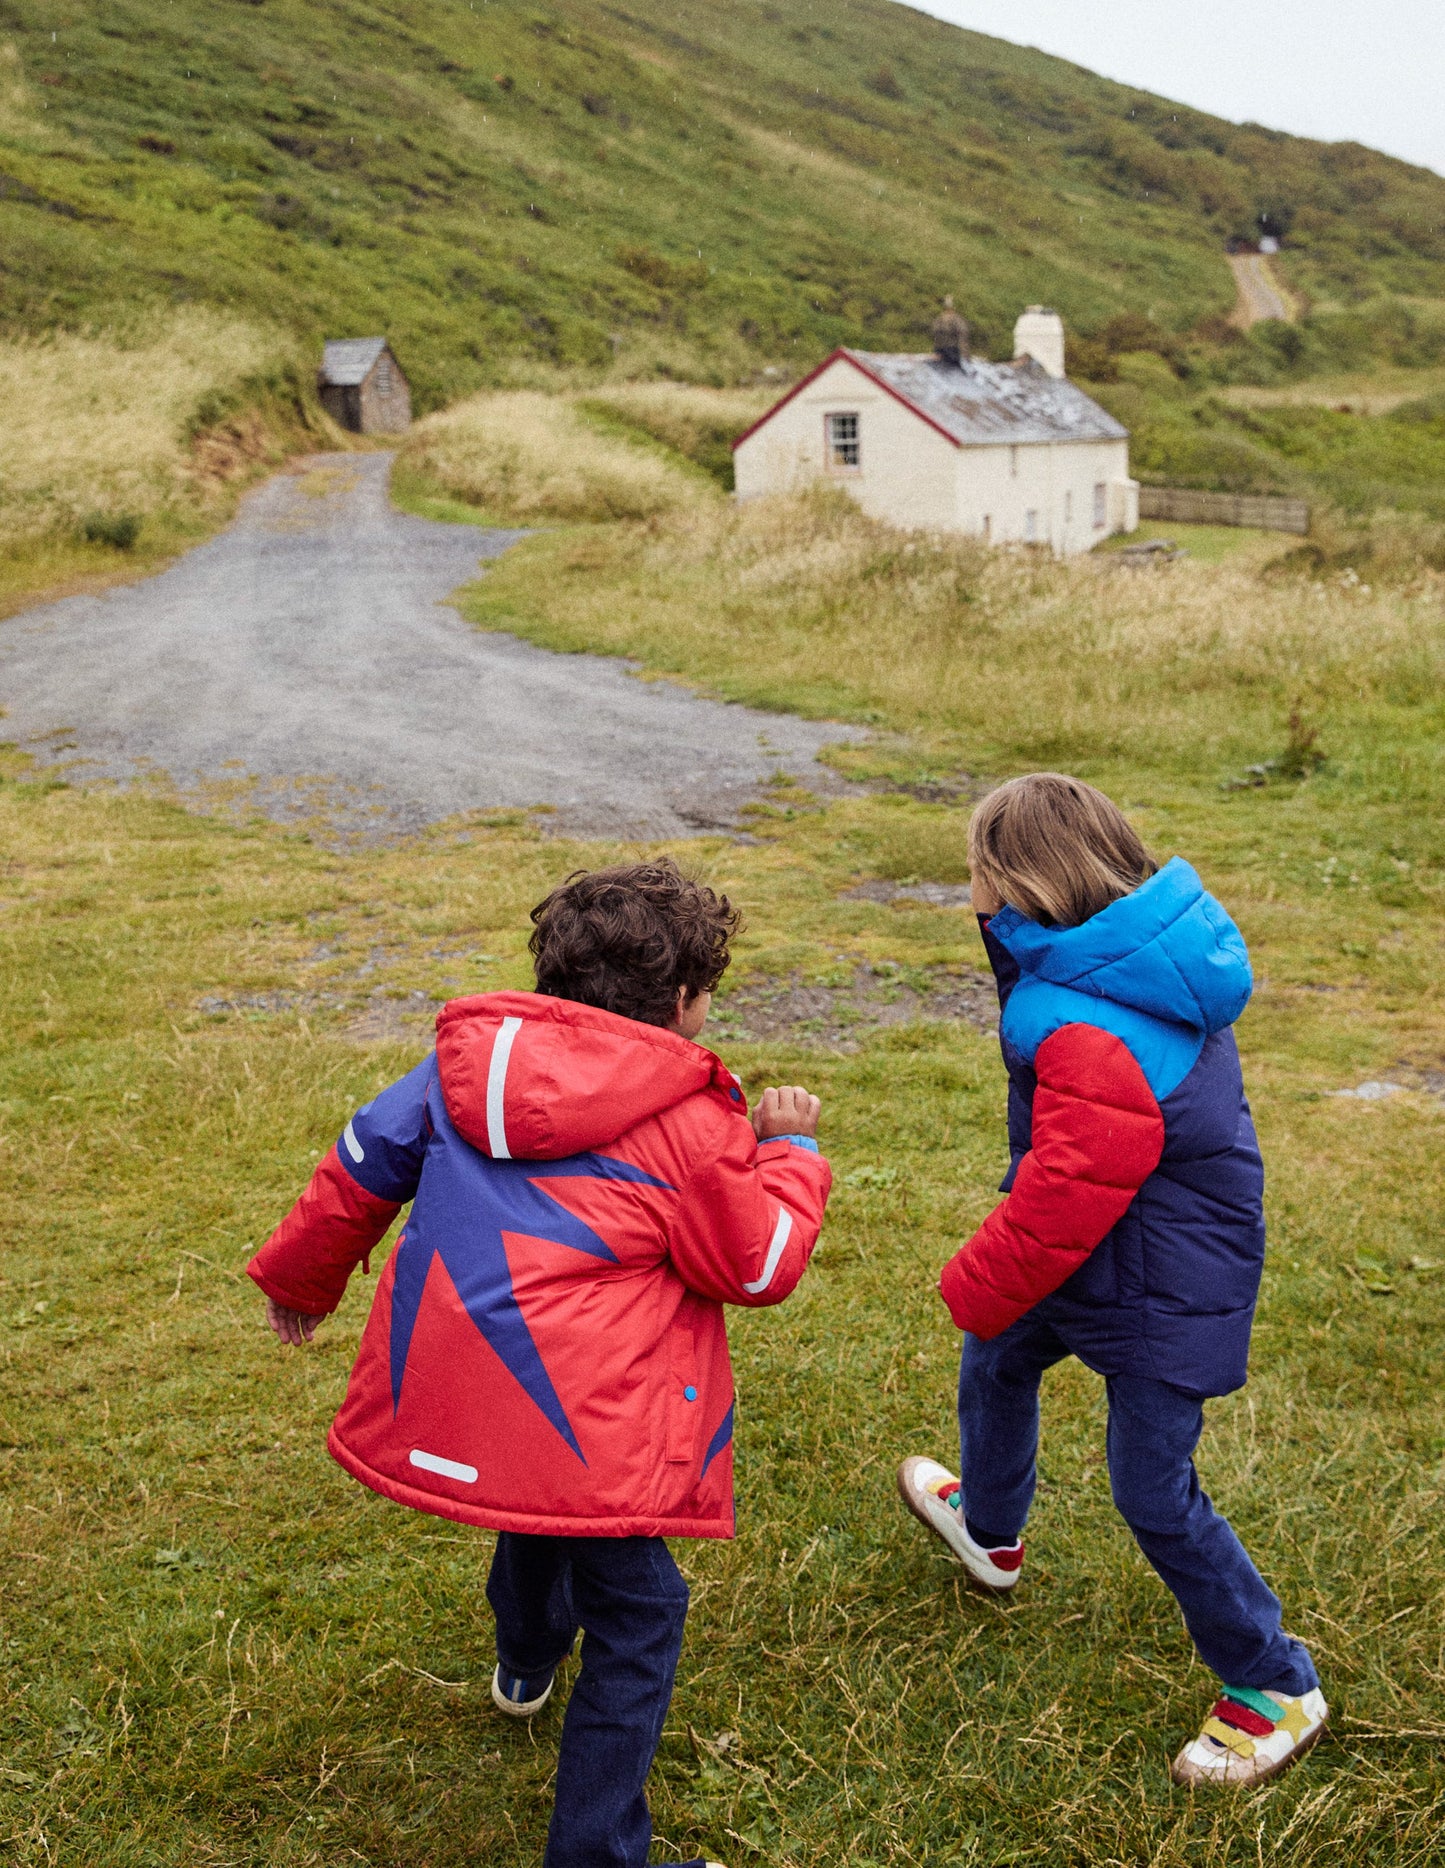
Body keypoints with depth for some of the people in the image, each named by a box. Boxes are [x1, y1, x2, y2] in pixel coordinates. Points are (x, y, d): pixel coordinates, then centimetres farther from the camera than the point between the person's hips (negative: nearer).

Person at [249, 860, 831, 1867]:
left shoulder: (462, 1065, 4)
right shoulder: (689, 1122, -13)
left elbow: (361, 1167, 13)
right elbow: (759, 1266, -5)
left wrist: (302, 1277, 28)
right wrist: (789, 1151, 9)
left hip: (444, 1398, 8)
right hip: (587, 1428, -7)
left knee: (540, 1510, 38)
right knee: (636, 1615, 10)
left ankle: (528, 1661, 65)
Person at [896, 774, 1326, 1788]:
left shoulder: (1091, 1039, -35)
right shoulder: (1144, 967, -4)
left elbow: (1064, 1198, -28)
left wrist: (977, 1287, -11)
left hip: (1163, 1289, -10)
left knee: (1154, 1492, 3)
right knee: (995, 1362, 28)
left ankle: (1278, 1689, 23)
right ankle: (989, 1528, 56)